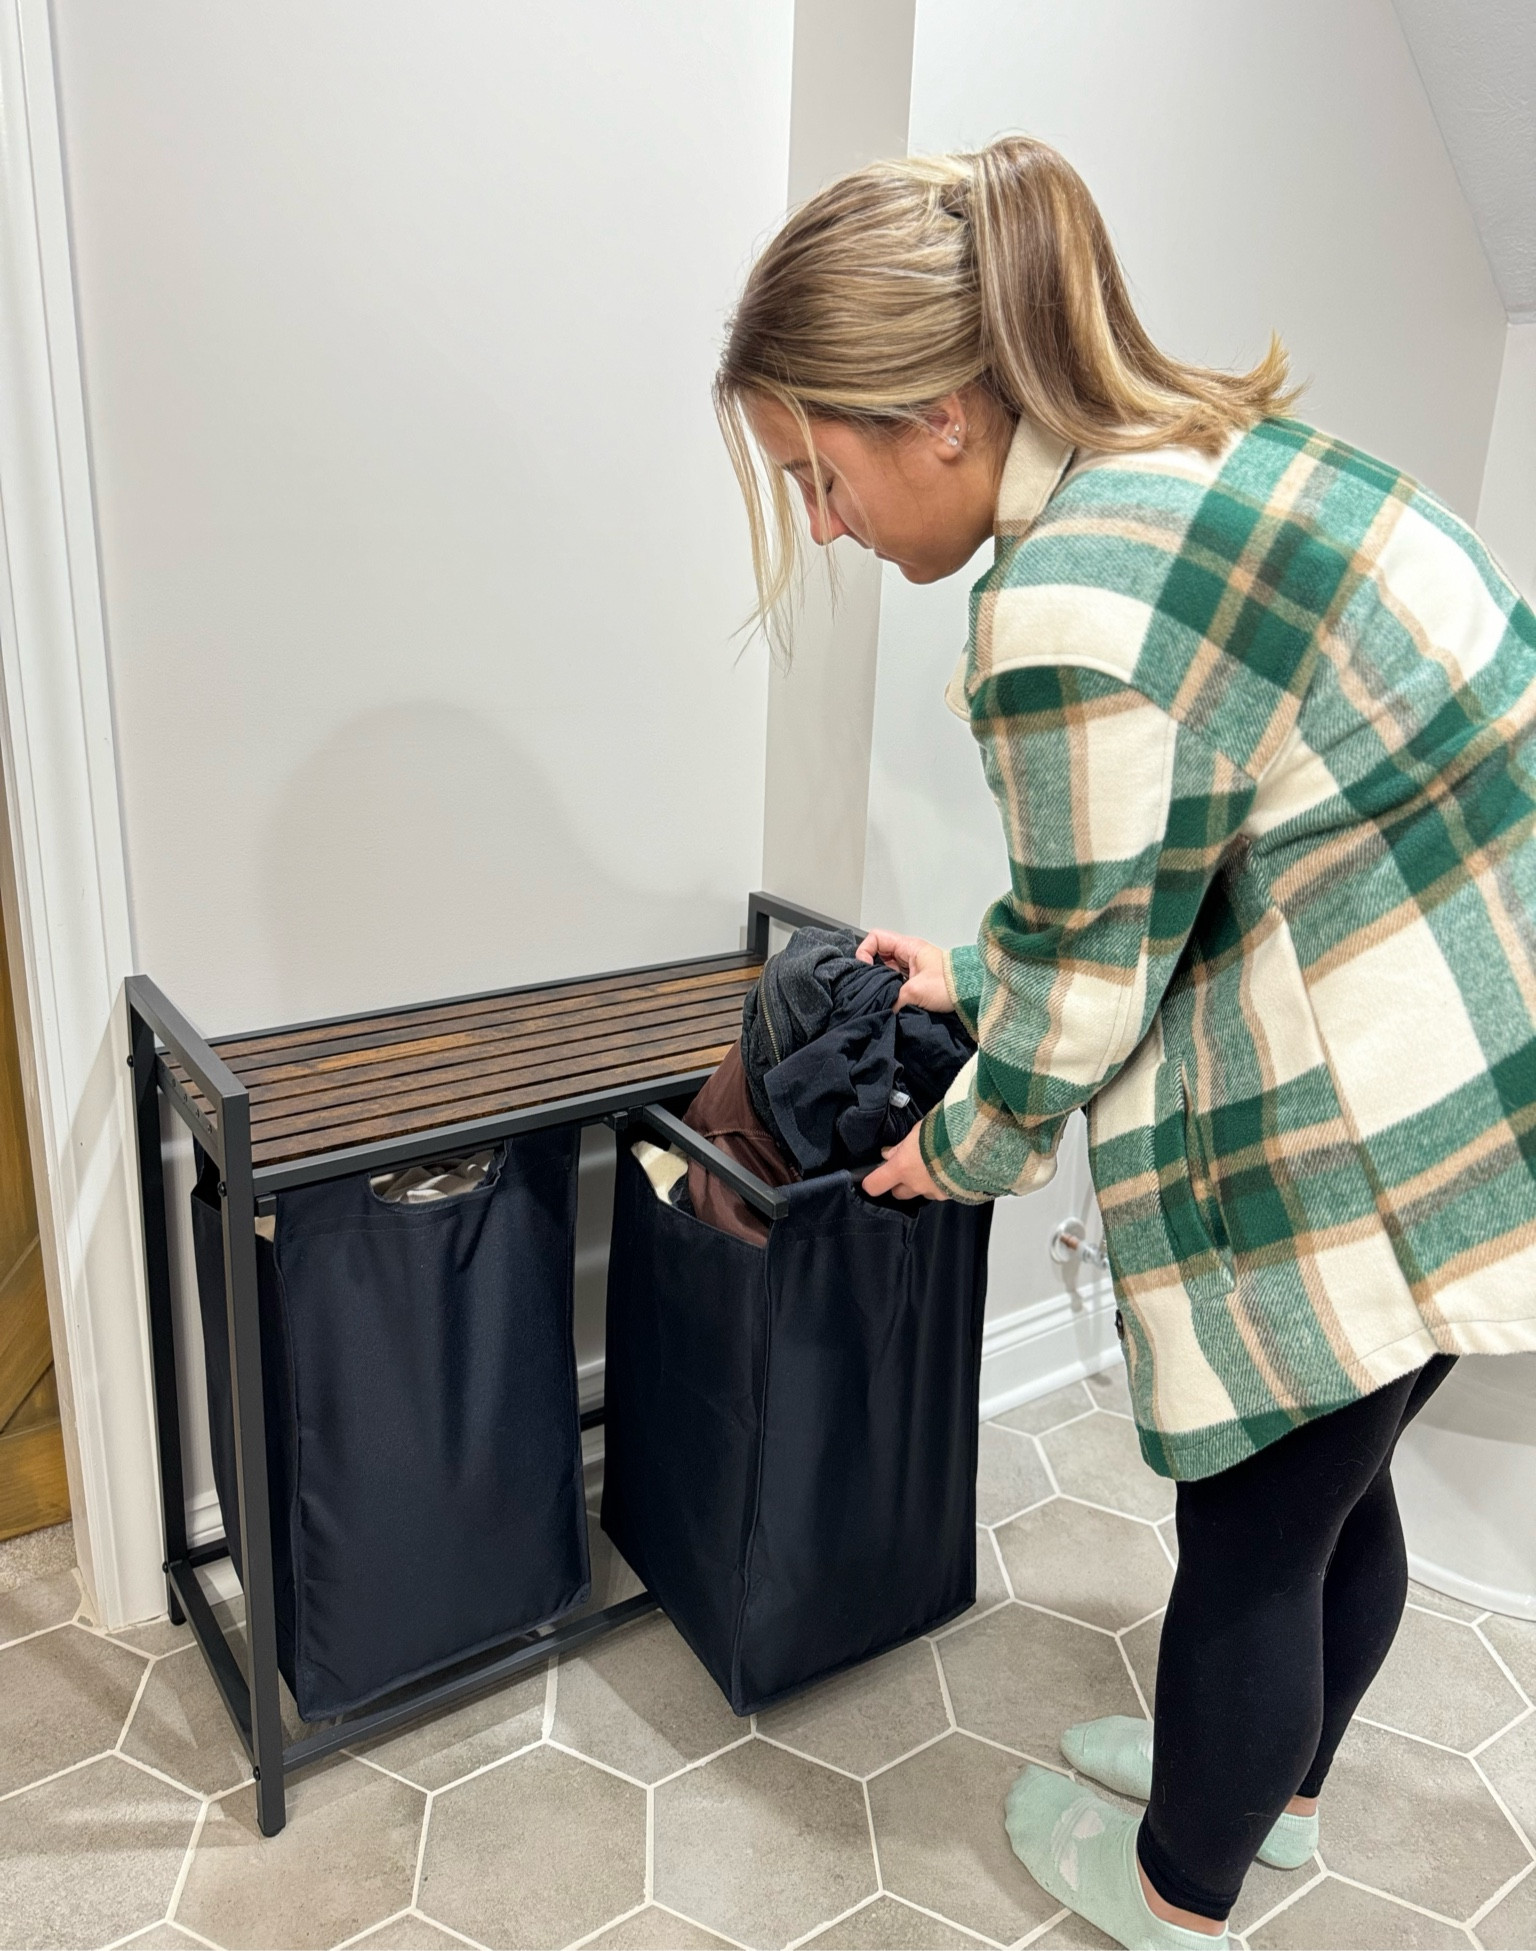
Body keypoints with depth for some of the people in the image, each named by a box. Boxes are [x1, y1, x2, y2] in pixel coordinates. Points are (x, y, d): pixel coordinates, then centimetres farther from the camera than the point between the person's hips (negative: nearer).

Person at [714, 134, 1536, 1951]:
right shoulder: (1208, 447, 6)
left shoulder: (1068, 604, -24)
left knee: (1252, 1529, 13)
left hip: (1385, 1134, -9)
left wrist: (962, 1155, 5)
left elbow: (1086, 983, -14)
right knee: (1336, 1484, 26)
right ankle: (1274, 1784, 52)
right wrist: (975, 970, 20)